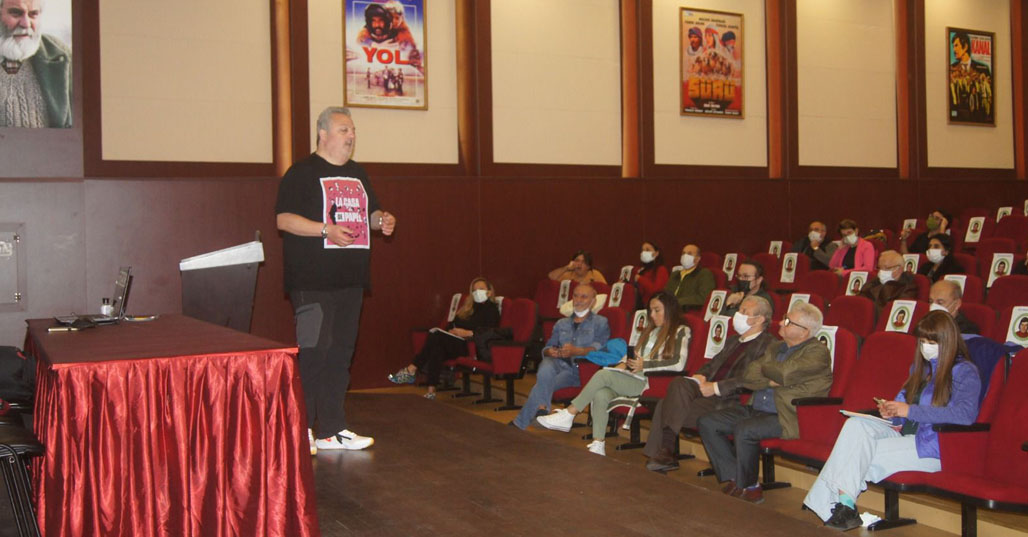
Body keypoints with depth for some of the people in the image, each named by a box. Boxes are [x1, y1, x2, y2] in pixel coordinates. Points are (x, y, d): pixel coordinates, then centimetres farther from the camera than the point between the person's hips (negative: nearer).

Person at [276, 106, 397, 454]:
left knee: (340, 354, 9)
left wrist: (382, 220, 6)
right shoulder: (302, 173, -4)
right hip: (313, 281, -7)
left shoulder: (357, 174, 19)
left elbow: (369, 213, 28)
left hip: (351, 280, 7)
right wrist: (325, 229, -22)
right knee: (313, 352, -9)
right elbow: (283, 218, -12)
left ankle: (332, 429, 17)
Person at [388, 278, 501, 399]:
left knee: (435, 338, -25)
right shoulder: (468, 307, 28)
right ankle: (431, 390, -35)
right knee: (437, 347, -26)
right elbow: (453, 324, 21)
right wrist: (451, 331, -2)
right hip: (456, 341, 7)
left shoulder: (491, 309, 5)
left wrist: (468, 333, -20)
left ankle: (411, 369, -23)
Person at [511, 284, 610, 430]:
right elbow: (547, 347, 23)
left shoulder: (600, 323, 13)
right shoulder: (561, 323, 29)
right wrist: (550, 351, -5)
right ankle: (542, 410, -37)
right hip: (557, 363, 4)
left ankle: (520, 423, -30)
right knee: (545, 371, -35)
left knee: (543, 382, -29)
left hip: (580, 369, -3)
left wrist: (577, 351, -26)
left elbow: (599, 347, -6)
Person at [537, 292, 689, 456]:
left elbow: (679, 364, -10)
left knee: (603, 375, -26)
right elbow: (633, 353, 30)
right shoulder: (650, 331, 29)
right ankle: (597, 444, -30)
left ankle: (568, 415, -22)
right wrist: (623, 363, 8)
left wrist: (645, 365, -14)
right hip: (632, 378, 6)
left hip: (650, 382, -6)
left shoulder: (681, 331, 4)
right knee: (601, 394, -27)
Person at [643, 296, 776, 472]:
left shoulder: (768, 344, -5)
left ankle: (665, 452, 0)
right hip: (707, 390, 8)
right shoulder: (733, 340, 25)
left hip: (728, 400, -8)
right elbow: (713, 363, 26)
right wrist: (700, 375, 3)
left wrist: (716, 387, -17)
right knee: (679, 384, -20)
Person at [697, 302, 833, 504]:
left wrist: (765, 368, 0)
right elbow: (748, 376, 9)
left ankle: (748, 487, -12)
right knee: (706, 422, -4)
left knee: (744, 429, -33)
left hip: (788, 418, -9)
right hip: (755, 410, 9)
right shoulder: (775, 347, 20)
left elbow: (785, 373, -20)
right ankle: (735, 479, -3)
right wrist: (772, 380, -9)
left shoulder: (817, 352, -6)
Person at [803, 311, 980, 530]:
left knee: (862, 451, -26)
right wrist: (891, 411, 1)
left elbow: (966, 414, -21)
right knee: (855, 424, -21)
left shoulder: (965, 371, -4)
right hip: (905, 433, 7)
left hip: (935, 446, -7)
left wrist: (910, 411, -22)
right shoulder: (921, 366, 20)